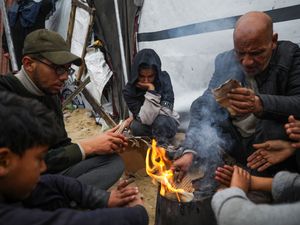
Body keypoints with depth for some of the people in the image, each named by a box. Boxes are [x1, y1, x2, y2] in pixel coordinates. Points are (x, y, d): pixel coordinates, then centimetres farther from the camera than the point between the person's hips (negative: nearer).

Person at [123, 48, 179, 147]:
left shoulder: (164, 79, -19)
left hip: (167, 124, -1)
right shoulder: (129, 90, -21)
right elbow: (146, 119, -30)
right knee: (136, 127, -31)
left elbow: (166, 111, -25)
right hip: (146, 127, 2)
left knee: (161, 121, -34)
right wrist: (151, 91, -35)